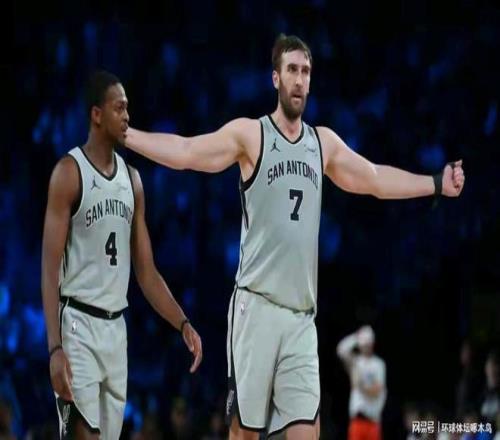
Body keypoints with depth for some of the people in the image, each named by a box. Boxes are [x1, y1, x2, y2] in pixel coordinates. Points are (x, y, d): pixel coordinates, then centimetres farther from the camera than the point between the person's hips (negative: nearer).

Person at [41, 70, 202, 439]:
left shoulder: (132, 179, 12)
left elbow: (147, 272, 15)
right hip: (78, 324, -7)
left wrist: (183, 324, 4)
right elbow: (50, 267, -12)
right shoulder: (69, 173, -8)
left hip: (116, 327, 7)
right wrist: (55, 347, -21)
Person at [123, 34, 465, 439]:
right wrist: (124, 134, -18)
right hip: (257, 304, -5)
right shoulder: (249, 134, -2)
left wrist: (438, 184, 24)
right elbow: (186, 152, -9)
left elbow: (376, 179, 24)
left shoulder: (324, 142, 14)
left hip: (302, 312, 5)